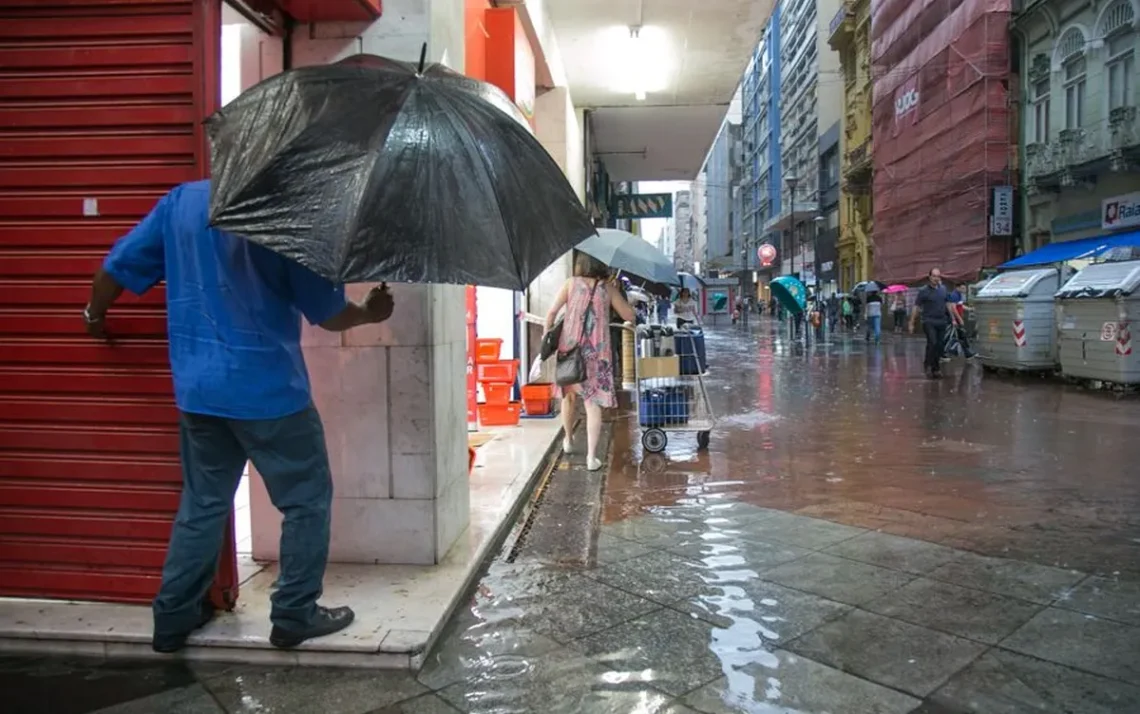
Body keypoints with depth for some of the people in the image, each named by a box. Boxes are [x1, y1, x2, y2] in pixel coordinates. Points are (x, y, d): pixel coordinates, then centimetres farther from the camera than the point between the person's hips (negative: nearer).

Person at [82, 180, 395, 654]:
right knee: (306, 500, 9)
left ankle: (174, 618, 27)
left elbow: (118, 266, 10)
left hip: (197, 389, 6)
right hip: (268, 390, -6)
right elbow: (327, 312, -9)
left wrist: (95, 314, 30)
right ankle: (295, 615, 15)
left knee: (202, 502, 20)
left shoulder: (181, 200, 5)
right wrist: (370, 313, 11)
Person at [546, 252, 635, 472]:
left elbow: (552, 312, -6)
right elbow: (629, 316, 4)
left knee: (569, 395, 22)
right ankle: (591, 457, -5)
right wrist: (617, 295, 18)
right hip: (597, 353, -1)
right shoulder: (608, 288, 2)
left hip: (570, 349, 1)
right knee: (593, 403, 0)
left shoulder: (571, 284, 1)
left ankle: (567, 440, 39)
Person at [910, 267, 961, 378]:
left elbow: (948, 305, 19)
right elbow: (916, 308, -4)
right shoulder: (924, 291, -4)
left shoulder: (943, 289, 10)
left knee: (939, 345, 3)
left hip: (942, 321, 5)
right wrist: (912, 324, -7)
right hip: (929, 321, -5)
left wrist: (953, 319, 18)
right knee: (932, 343, -16)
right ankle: (932, 366, -1)